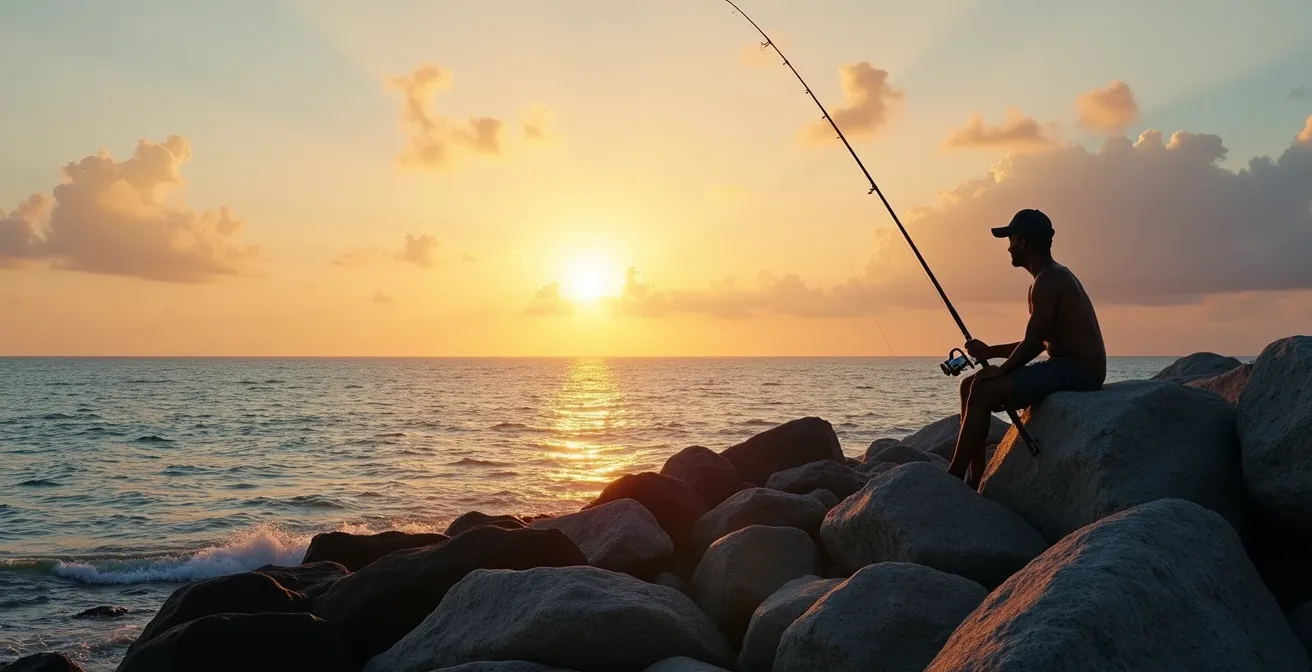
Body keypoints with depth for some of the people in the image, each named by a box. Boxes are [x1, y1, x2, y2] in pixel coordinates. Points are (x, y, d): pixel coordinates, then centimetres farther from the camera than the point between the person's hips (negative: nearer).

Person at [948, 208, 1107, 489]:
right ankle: (974, 480, 5)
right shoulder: (1056, 276, 18)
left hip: (1077, 372, -11)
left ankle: (954, 478, -15)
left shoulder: (1047, 282, -15)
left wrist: (999, 371, -7)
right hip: (1068, 368, 11)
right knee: (971, 385, 8)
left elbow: (1032, 345, -20)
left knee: (982, 392, -20)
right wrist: (990, 352, 17)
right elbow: (1037, 343, 23)